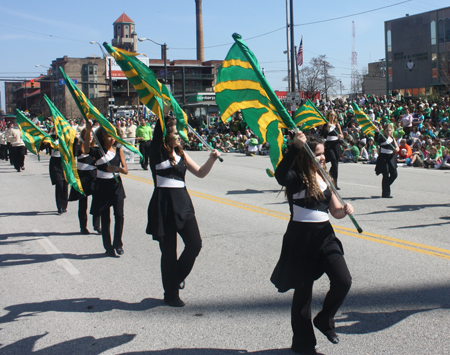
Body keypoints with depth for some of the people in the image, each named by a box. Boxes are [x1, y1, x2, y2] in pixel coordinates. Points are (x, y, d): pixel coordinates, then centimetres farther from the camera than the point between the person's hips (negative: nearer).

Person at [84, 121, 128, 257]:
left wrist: (117, 168, -24)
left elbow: (126, 170, -1)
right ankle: (108, 247, 12)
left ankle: (118, 243, 13)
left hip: (116, 186, 2)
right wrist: (88, 131, -37)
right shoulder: (98, 151, -4)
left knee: (119, 215, -5)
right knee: (105, 218, 2)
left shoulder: (119, 151, 4)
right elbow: (86, 150, -26)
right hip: (102, 186, -2)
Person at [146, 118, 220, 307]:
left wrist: (212, 158, -4)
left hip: (182, 201, 5)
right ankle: (171, 294, 16)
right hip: (164, 203, -5)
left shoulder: (181, 154, 12)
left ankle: (178, 275, 27)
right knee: (168, 249, 2)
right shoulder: (158, 153, -3)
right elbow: (158, 130, -18)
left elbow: (200, 172, 11)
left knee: (195, 243, -1)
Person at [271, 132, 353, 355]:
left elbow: (335, 210, 15)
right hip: (301, 237, -6)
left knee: (343, 281, -7)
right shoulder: (297, 178, -11)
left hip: (324, 236, 6)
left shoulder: (323, 178, 11)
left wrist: (345, 210, -8)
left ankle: (324, 320, 21)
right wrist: (295, 147, -40)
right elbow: (280, 176, -37)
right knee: (303, 290, 5)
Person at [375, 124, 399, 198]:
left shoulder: (392, 139, 12)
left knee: (394, 174, 6)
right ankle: (385, 193, 0)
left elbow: (397, 147, 8)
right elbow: (376, 139, -26)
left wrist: (396, 149, -15)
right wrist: (377, 131, -40)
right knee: (386, 175, -6)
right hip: (383, 158, -6)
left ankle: (385, 187, 28)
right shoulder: (382, 138, -6)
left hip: (391, 158, 6)